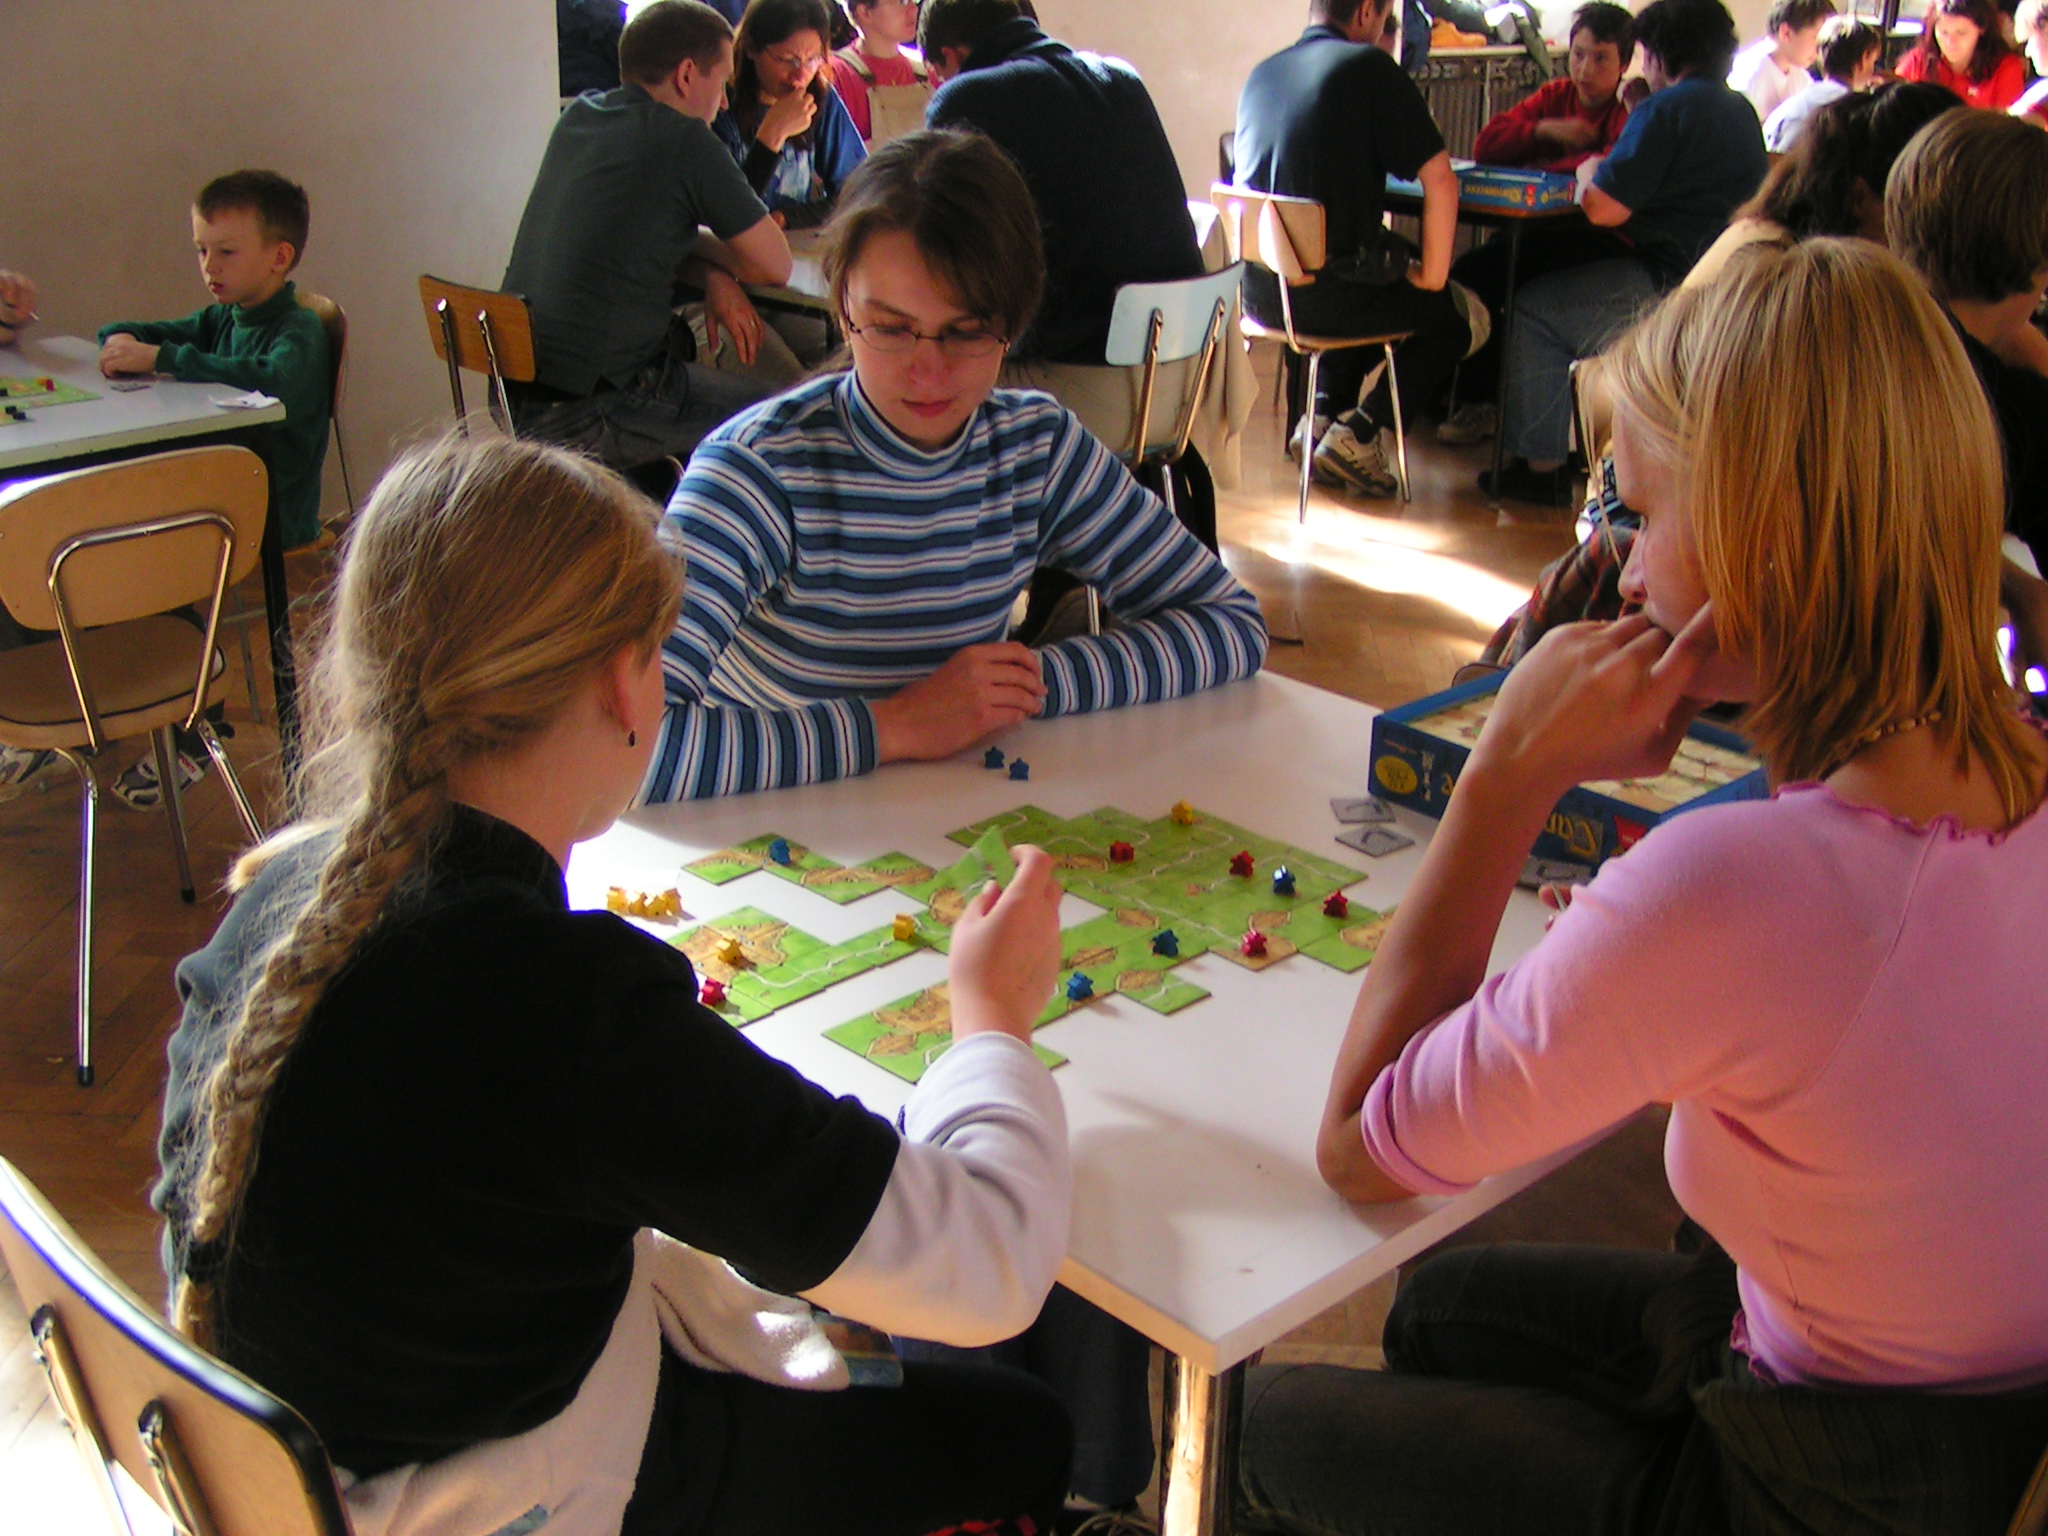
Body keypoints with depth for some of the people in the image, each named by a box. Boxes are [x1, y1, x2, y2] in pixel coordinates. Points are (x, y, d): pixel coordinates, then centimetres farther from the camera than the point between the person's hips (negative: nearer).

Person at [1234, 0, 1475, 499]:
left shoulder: (1261, 74, 12)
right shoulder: (1370, 67, -6)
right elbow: (1440, 178, -12)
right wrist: (1431, 274, -1)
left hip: (1259, 293, 7)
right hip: (1329, 289, -7)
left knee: (1370, 295, 36)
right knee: (1453, 317, 16)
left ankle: (1321, 410, 21)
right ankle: (1358, 433, 4)